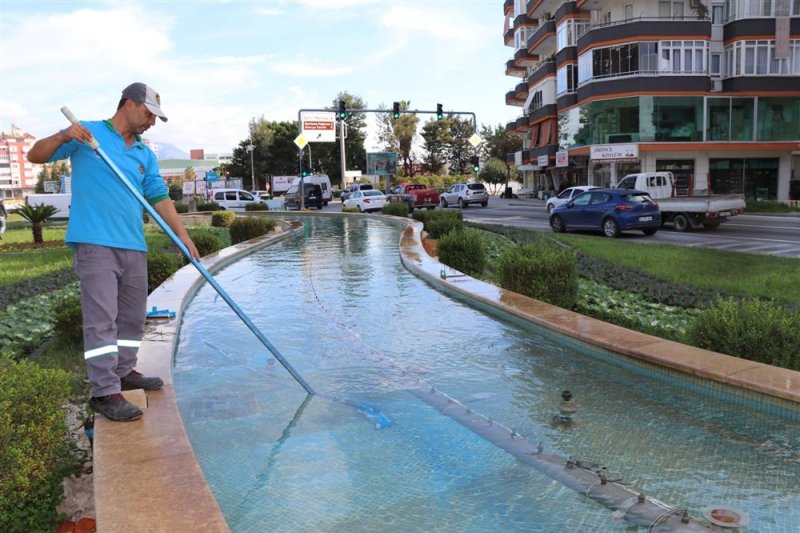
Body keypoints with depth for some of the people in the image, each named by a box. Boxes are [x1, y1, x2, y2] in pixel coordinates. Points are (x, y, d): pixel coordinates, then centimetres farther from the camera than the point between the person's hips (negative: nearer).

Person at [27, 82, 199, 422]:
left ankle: (123, 372, 30)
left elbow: (159, 198, 13)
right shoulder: (87, 134, 2)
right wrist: (63, 136, -17)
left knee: (133, 317, 14)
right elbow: (35, 155, 2)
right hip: (95, 243, -6)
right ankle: (105, 392, -5)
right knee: (101, 318, -8)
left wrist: (182, 234, 3)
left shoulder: (145, 155, 16)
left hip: (134, 247, 6)